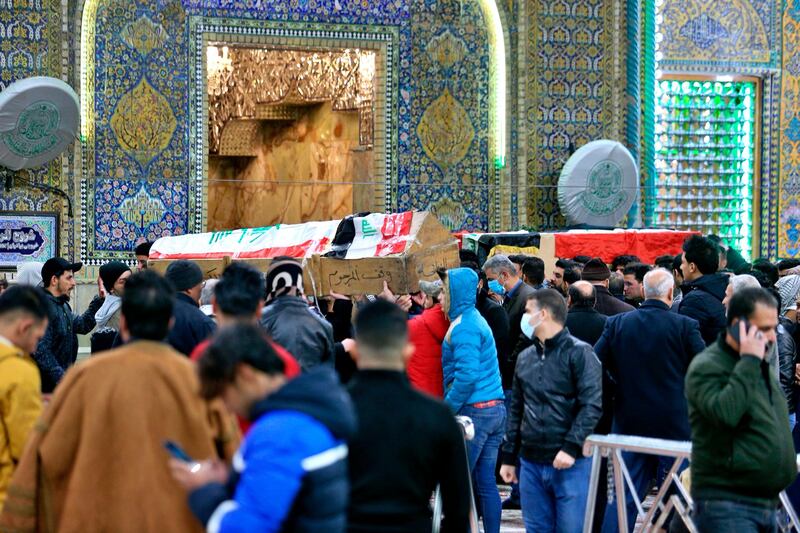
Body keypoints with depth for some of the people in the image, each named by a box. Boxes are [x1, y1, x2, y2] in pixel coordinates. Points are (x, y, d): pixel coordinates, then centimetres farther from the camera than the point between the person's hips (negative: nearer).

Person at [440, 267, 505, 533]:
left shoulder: (463, 327, -13)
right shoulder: (476, 319, 17)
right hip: (495, 409, 9)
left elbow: (466, 376, -22)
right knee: (486, 482, 9)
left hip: (473, 411, -9)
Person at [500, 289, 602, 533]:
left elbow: (591, 405, -12)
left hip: (570, 462, -6)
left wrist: (571, 448, -19)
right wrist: (509, 457, 15)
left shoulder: (579, 353, -5)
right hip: (531, 462, 6)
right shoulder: (525, 358, 15)